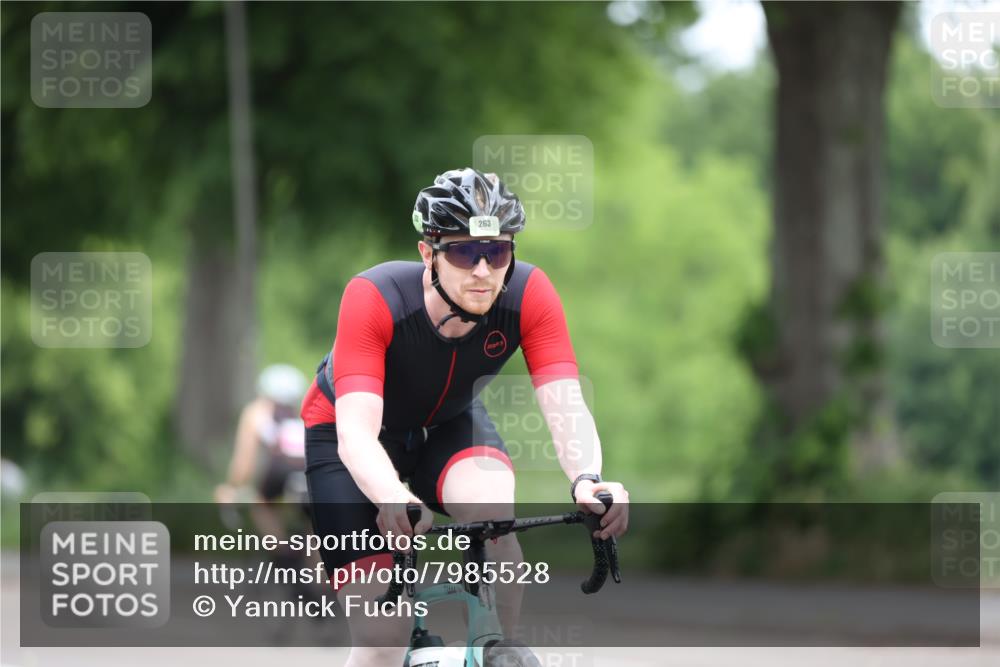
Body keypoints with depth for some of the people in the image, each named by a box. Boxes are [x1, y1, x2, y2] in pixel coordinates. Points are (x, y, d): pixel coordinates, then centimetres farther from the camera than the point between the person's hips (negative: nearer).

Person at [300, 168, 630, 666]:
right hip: (345, 436, -2)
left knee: (494, 519, -33)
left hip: (447, 424, 3)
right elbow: (356, 433, -44)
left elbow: (565, 405, -35)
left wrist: (586, 481, -56)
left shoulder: (529, 295, -28)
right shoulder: (374, 298, -36)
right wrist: (393, 500, -65)